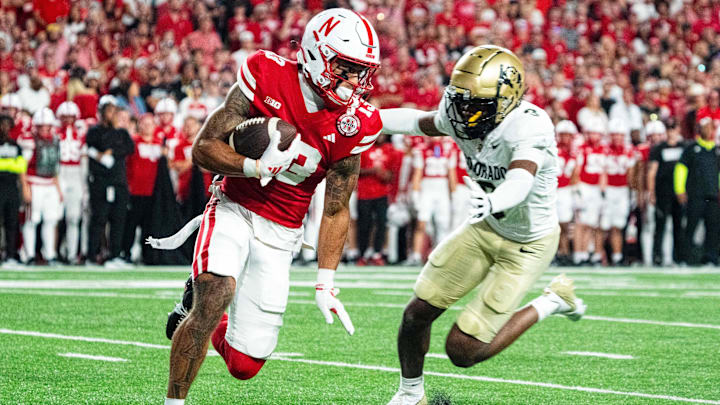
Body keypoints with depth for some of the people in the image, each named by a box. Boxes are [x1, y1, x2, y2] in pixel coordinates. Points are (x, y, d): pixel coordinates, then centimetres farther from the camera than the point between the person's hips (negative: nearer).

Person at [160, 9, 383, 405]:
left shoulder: (354, 124, -9)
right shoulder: (267, 76, -14)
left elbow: (335, 211, 0)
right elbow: (203, 148, -13)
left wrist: (325, 283, -6)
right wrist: (256, 167, -31)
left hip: (280, 234, 3)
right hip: (234, 209, -3)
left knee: (244, 366, 1)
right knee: (215, 299, -30)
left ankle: (196, 305, 32)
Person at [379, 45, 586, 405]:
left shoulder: (528, 127, -34)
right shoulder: (461, 118, -13)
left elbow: (521, 181, -53)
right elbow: (419, 122, 10)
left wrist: (492, 202, -73)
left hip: (526, 245, -7)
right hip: (484, 228, 7)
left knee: (462, 351, -8)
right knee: (417, 313, 2)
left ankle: (549, 304, 12)